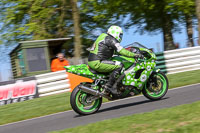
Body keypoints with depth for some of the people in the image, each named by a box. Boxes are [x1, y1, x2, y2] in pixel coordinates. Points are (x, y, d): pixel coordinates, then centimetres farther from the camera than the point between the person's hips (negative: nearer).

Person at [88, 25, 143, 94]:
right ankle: (109, 85, -18)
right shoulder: (111, 40, -8)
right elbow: (121, 51, -17)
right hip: (97, 63, -11)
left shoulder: (105, 37, 23)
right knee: (119, 65, -17)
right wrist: (134, 55, -13)